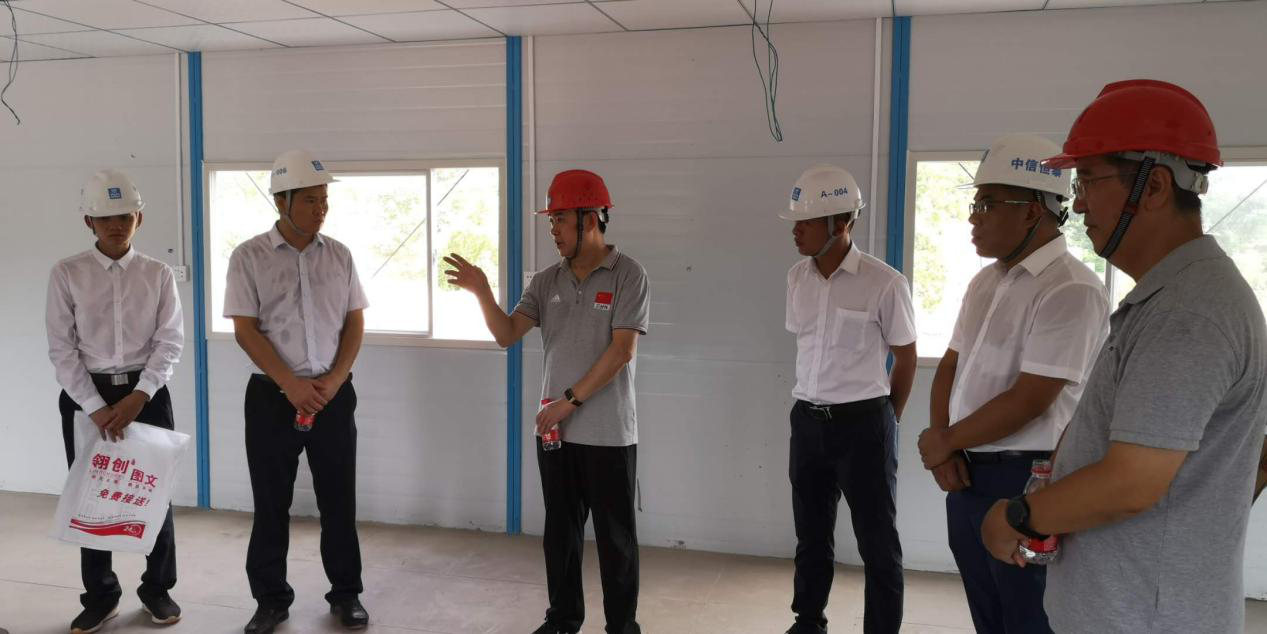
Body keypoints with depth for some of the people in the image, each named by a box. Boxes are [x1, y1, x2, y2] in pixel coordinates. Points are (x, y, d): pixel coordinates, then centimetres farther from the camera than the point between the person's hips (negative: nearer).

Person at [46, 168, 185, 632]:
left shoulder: (158, 275, 0)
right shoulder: (66, 274, -2)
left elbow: (170, 342, -4)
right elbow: (61, 349, -5)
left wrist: (138, 396, -15)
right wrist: (96, 407, -12)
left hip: (147, 393, 0)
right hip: (85, 395, 0)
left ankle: (157, 589, 25)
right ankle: (100, 596, 25)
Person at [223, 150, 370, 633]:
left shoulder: (338, 255, 5)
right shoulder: (249, 257, -3)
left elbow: (355, 322, 5)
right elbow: (245, 329, -7)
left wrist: (334, 380, -8)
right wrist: (292, 384, -14)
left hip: (334, 393, 2)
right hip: (273, 395, -2)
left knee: (338, 499, 8)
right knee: (271, 502, 7)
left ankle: (346, 593, 22)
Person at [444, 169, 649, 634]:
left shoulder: (627, 275, -8)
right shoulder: (546, 281, 7)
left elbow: (620, 352, -15)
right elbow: (506, 335, 2)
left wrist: (570, 400, -16)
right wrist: (481, 291, -14)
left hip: (609, 434, -5)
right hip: (555, 429, 5)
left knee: (615, 536, 7)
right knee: (560, 531, 14)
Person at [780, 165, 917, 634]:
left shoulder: (884, 283, -14)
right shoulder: (797, 277, 3)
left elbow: (906, 357, -2)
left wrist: (885, 418, 7)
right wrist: (816, 403, 16)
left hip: (863, 423, -5)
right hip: (808, 420, 6)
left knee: (877, 540, 6)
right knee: (811, 533, 18)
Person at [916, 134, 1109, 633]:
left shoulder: (1071, 290, -17)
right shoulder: (985, 282, 10)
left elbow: (1029, 401, -21)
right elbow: (950, 366, 13)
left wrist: (943, 442, -9)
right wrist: (942, 447, -3)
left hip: (1025, 481, -8)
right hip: (967, 474, 8)